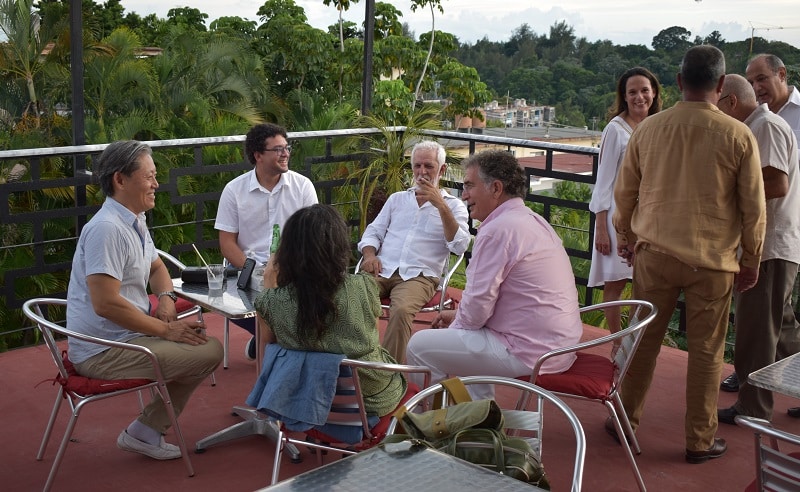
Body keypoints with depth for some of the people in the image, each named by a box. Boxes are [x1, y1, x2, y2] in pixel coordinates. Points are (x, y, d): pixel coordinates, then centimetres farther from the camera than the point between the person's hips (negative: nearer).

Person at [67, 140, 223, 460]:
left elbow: (156, 267, 23)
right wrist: (167, 330, -19)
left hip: (122, 335, 10)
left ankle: (147, 432, 17)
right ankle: (145, 432, 5)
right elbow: (106, 304, -28)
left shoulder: (134, 222, 9)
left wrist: (165, 298, 0)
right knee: (209, 352, -15)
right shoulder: (107, 229, -23)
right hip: (104, 351, -10)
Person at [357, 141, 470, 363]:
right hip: (383, 270, 3)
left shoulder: (453, 206, 12)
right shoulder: (397, 198, 25)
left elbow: (460, 246, -4)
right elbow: (373, 232, 22)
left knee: (401, 310, -37)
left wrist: (441, 206, -12)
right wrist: (369, 255, -1)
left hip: (419, 276, -3)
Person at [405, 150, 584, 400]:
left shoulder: (498, 230, -18)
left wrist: (454, 325, 3)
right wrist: (457, 315, 18)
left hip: (531, 353, -10)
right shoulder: (534, 220, 13)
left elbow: (477, 306, -17)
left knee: (419, 347, -4)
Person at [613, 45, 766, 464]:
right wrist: (751, 261, 11)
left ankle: (626, 420, 28)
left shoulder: (648, 128, -2)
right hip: (713, 259, -2)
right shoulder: (738, 136, -8)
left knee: (644, 340, 15)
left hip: (654, 253, 2)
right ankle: (700, 441, 19)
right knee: (706, 351, 9)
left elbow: (624, 191, 8)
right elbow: (753, 207, -2)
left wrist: (626, 236, 24)